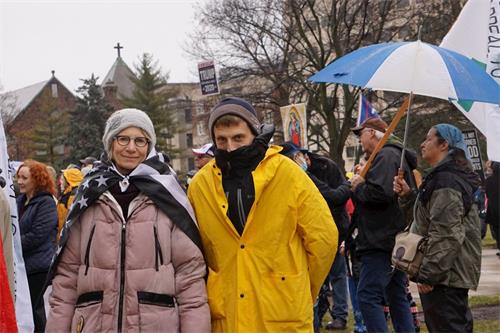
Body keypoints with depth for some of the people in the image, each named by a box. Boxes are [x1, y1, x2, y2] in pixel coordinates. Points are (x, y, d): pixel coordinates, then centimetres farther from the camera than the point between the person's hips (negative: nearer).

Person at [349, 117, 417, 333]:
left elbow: (381, 193, -26)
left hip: (382, 242, -11)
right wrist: (363, 181, 9)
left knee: (368, 296, -11)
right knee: (397, 297, 14)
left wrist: (359, 187, -8)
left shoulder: (386, 156, -12)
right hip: (397, 240, 11)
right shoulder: (396, 155, 22)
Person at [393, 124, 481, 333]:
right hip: (454, 274, 11)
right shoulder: (450, 176, 17)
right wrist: (408, 195, 13)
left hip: (445, 276, -11)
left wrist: (428, 274, -22)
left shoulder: (446, 181, -18)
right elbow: (429, 215, 27)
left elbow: (446, 234, -24)